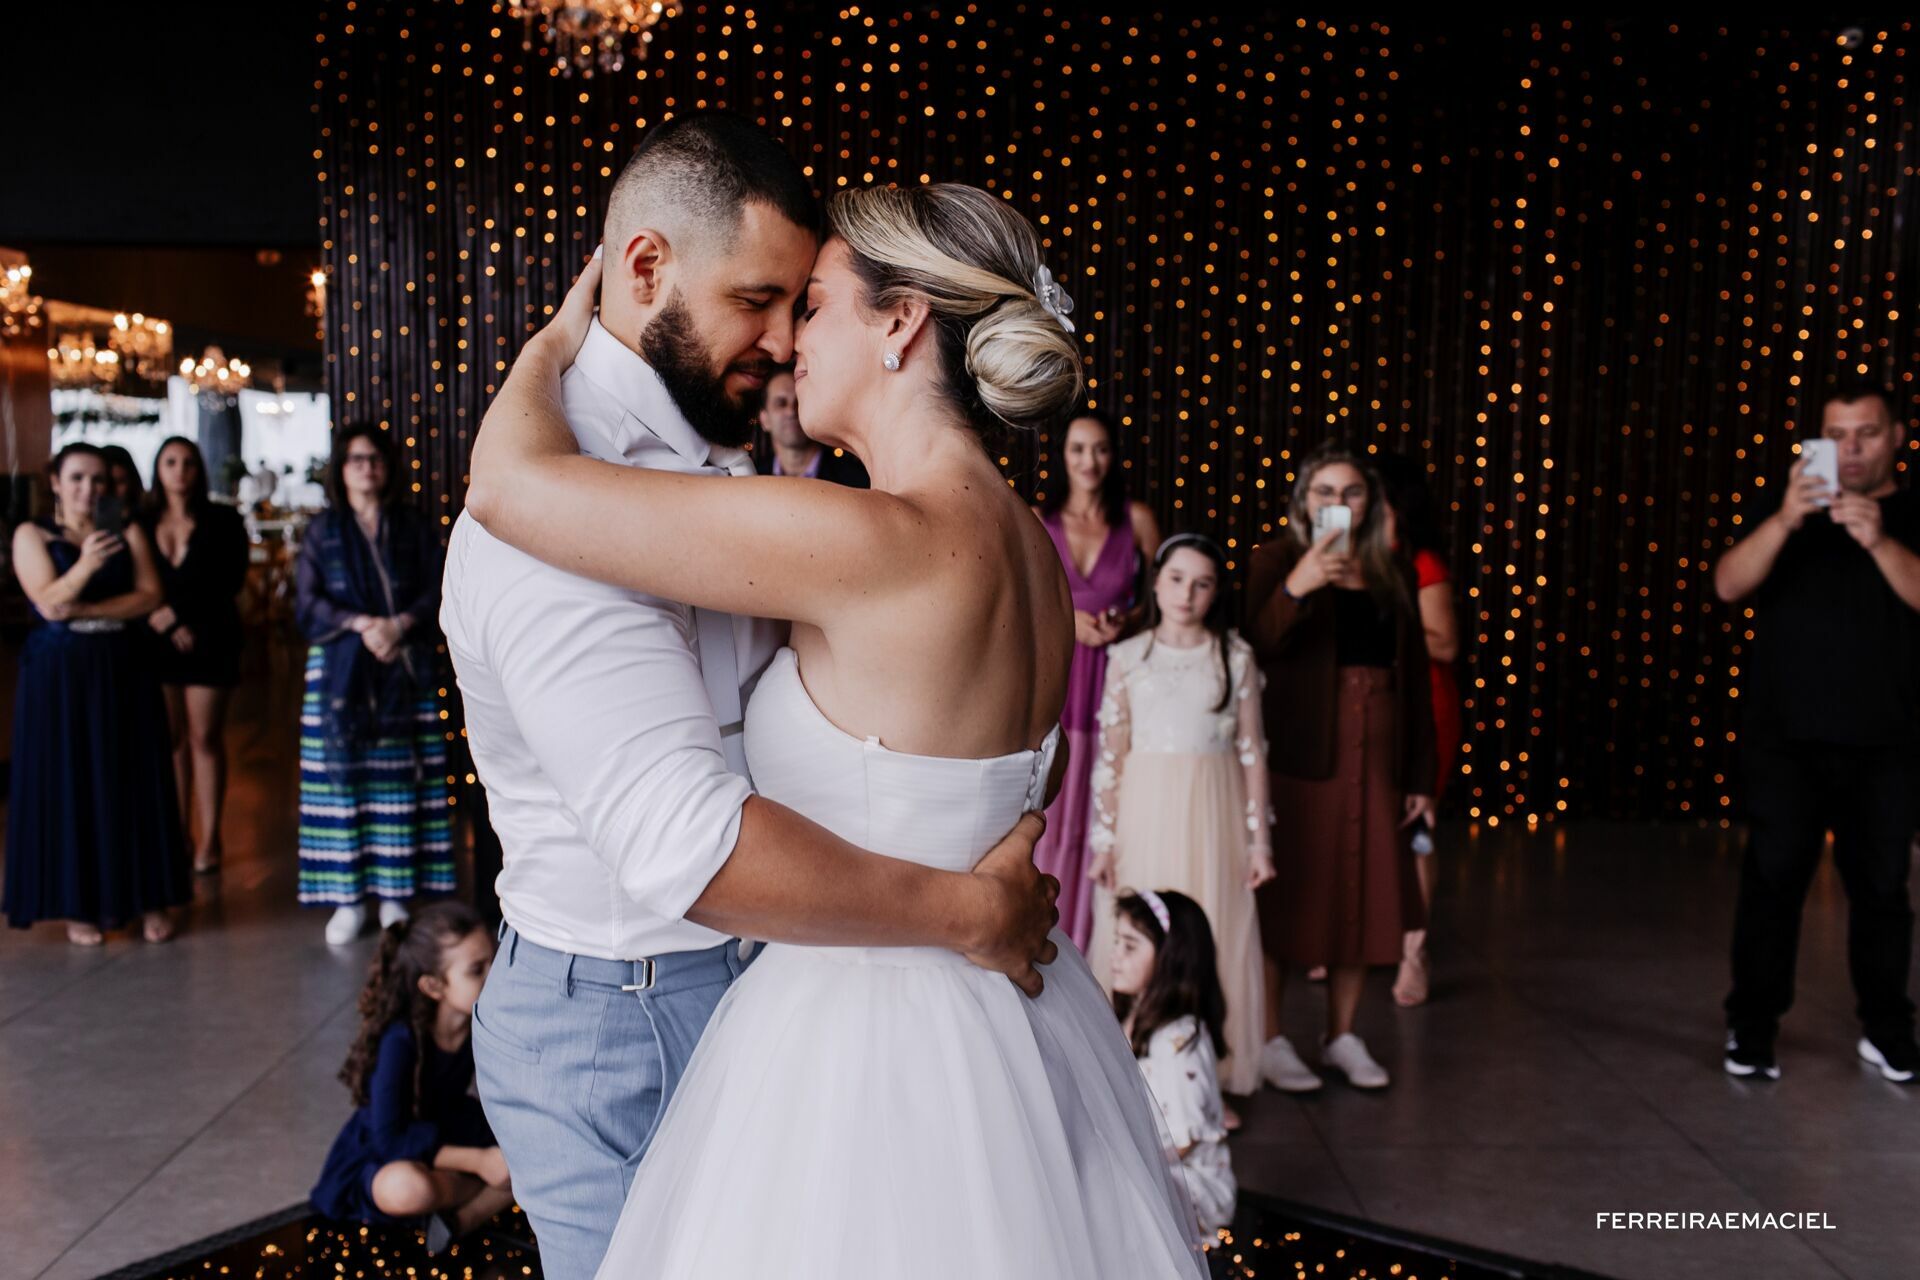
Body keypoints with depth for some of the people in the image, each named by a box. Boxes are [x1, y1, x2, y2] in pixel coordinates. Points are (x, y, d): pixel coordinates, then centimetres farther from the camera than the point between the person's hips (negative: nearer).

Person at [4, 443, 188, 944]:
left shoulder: (128, 533, 8)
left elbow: (149, 596, -3)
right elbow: (48, 604, -11)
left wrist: (86, 611, -13)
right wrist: (85, 566, -28)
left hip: (122, 671, 2)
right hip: (60, 674, -2)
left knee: (132, 783, 2)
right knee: (68, 784, 0)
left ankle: (149, 899, 8)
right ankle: (79, 904, 8)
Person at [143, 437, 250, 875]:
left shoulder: (222, 521, 2)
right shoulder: (142, 523, 8)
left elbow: (231, 581, -6)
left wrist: (175, 609, -11)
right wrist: (160, 622, -11)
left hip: (209, 639, -2)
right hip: (157, 640, 2)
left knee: (205, 738, 1)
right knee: (170, 739, 4)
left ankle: (209, 839, 6)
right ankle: (176, 835, 10)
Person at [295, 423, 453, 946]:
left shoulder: (413, 527, 10)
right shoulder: (323, 530, 9)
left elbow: (435, 592, 3)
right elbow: (307, 603, 2)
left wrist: (400, 624, -14)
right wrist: (362, 624, -13)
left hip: (404, 672, 0)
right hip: (339, 672, 0)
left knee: (400, 780, -2)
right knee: (343, 778, -3)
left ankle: (394, 894, 5)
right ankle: (348, 898, 2)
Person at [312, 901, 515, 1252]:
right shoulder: (401, 1041, -28)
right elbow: (388, 1139, -29)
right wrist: (480, 1162, -31)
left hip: (446, 1137, 5)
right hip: (381, 1159, -5)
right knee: (405, 1188, -41)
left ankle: (465, 1217, -25)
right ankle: (498, 1191, -13)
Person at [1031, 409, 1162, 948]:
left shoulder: (1138, 519, 4)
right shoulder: (1034, 519, 4)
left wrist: (1126, 623, -8)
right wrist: (1065, 620, -10)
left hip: (1112, 681, 0)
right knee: (1044, 811, 0)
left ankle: (1094, 943, 14)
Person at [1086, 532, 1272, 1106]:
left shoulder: (1235, 656, 3)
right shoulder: (1128, 657, 2)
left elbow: (1252, 752, 3)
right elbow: (1110, 756, 2)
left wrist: (1259, 838, 1)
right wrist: (1104, 839, 0)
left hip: (1213, 813, 0)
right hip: (1145, 812, 0)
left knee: (1214, 938, 4)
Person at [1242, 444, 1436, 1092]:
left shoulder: (1393, 574, 13)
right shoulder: (1276, 560, 0)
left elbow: (1414, 676, 13)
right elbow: (1257, 647, -17)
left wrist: (1420, 776, 11)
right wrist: (1296, 587, -35)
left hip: (1376, 756, 5)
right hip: (1298, 753, -4)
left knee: (1362, 892, 9)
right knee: (1286, 892, -1)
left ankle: (1342, 1034, 24)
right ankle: (1270, 1038, 11)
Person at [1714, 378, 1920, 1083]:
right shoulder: (1786, 509, 7)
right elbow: (1729, 585, -8)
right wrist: (1783, 522, -24)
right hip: (1785, 737, 0)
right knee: (1772, 879, -1)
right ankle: (1751, 1027, 6)